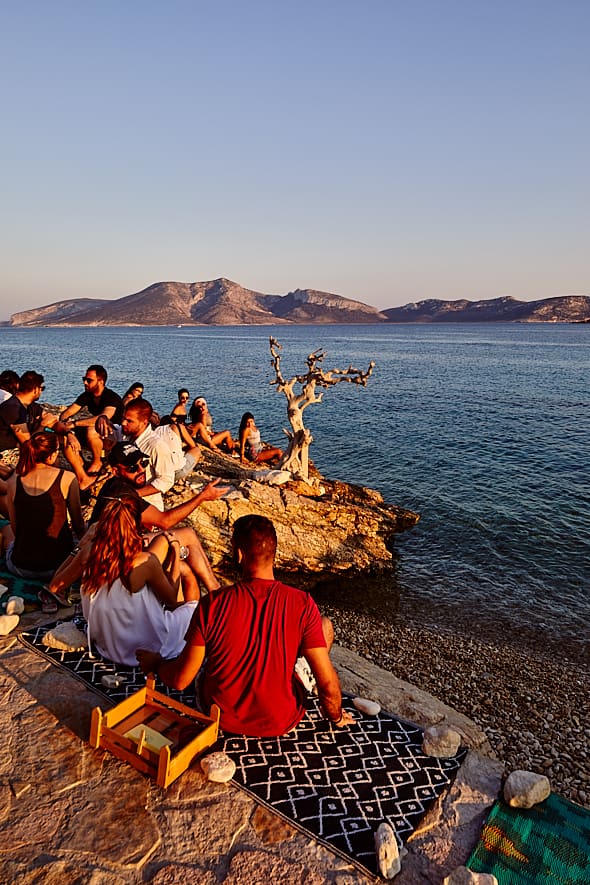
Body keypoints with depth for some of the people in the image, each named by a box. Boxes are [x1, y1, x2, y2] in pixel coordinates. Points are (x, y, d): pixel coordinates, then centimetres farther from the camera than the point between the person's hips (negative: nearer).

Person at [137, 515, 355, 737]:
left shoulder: (212, 605, -22)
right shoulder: (302, 604, -23)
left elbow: (180, 680, -13)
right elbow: (327, 683, -17)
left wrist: (154, 663, 9)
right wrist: (336, 716, 5)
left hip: (222, 717, 1)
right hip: (280, 722, -1)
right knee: (325, 625, 11)